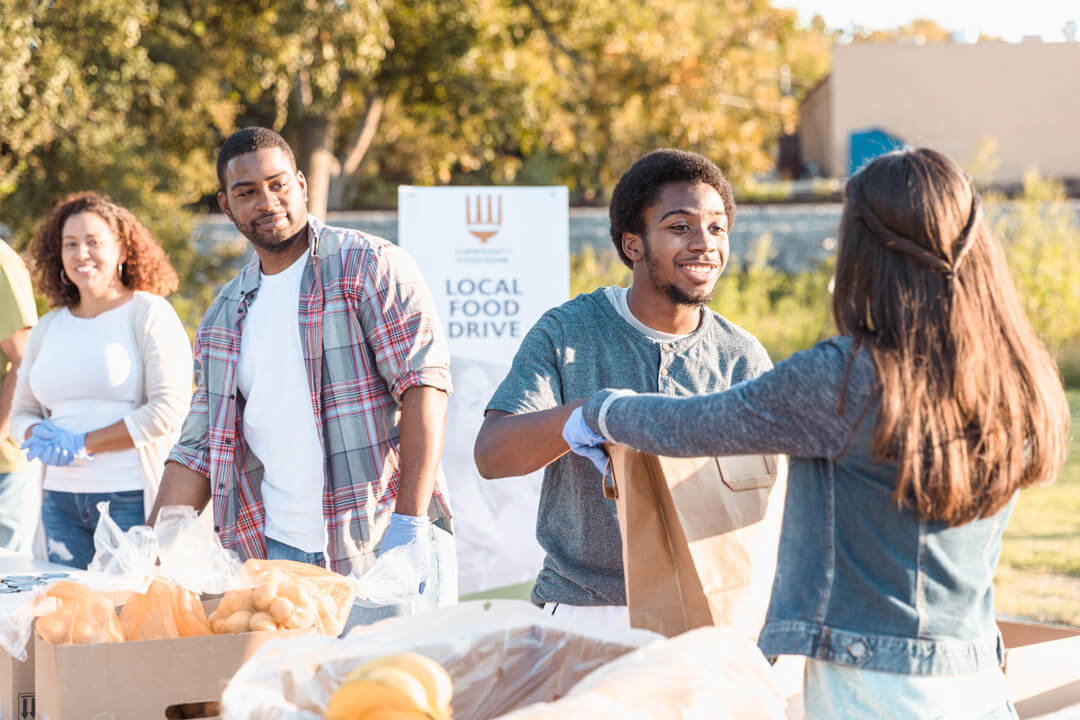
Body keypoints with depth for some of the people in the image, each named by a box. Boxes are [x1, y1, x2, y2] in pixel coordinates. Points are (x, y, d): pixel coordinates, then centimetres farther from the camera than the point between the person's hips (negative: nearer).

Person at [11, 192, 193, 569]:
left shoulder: (150, 314, -2)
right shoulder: (48, 328, 15)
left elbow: (170, 408, -12)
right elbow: (22, 411, 18)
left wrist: (82, 444, -13)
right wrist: (44, 439, -7)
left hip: (133, 498, -5)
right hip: (61, 500, 5)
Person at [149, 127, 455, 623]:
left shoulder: (370, 266, -2)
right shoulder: (224, 317, 15)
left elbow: (424, 382, -10)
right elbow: (200, 446, 17)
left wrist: (410, 522, -18)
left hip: (383, 546, -4)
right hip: (277, 553, 4)